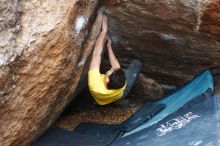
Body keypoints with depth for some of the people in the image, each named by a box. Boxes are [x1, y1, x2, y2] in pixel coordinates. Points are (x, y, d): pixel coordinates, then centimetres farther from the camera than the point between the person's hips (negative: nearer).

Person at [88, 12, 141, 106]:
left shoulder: (95, 83, -51)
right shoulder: (120, 88, -45)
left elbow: (96, 54, -45)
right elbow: (117, 67, -25)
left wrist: (104, 30, -41)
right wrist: (109, 46, -19)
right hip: (118, 98, 0)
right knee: (136, 63, -4)